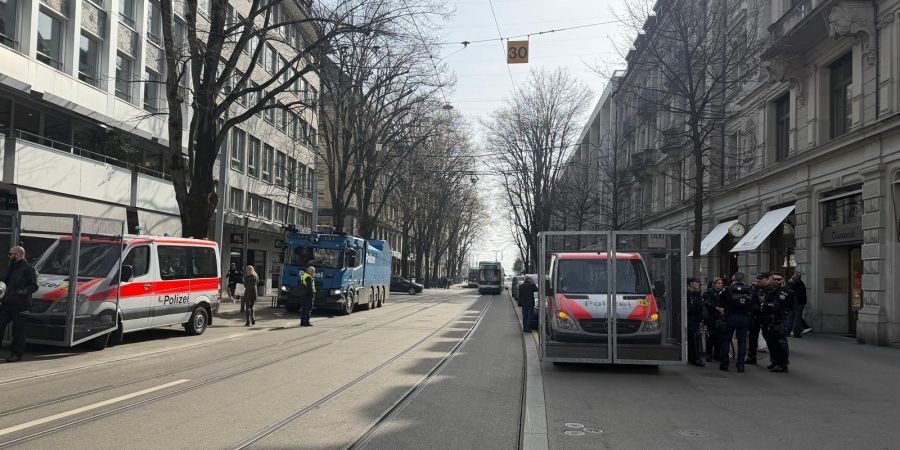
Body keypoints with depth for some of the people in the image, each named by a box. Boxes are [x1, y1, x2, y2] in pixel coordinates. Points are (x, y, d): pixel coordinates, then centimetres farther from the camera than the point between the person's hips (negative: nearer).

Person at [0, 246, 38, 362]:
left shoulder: (28, 268, -8)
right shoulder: (12, 267, 20)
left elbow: (34, 286, -13)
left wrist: (25, 291, -29)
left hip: (20, 305, -8)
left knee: (18, 330, -1)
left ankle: (16, 353, 9)